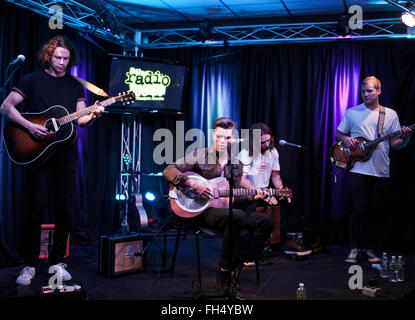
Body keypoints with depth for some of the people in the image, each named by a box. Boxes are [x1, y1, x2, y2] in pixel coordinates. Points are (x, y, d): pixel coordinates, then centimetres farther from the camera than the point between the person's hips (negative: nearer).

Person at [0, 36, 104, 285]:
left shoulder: (75, 85, 12)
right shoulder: (33, 80, 3)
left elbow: (80, 120, 8)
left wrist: (92, 116, -15)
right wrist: (29, 126, -16)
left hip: (66, 154, 3)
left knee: (65, 210, 4)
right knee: (36, 210, -4)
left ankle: (57, 262, 17)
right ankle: (30, 265, 9)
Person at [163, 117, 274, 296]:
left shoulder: (236, 165, 13)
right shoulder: (200, 156, -4)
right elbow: (169, 170, -11)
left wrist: (252, 196, -3)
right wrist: (193, 184, -23)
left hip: (225, 210, 7)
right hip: (202, 211, -6)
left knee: (266, 222, -8)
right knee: (237, 216, -35)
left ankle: (236, 262, -8)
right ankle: (224, 270, -21)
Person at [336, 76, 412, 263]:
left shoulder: (390, 114, 9)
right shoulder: (352, 113, 6)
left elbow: (394, 144, 8)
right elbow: (338, 135, 13)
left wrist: (405, 138, -12)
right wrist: (345, 139, -9)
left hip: (382, 172, 2)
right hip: (359, 169, -2)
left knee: (377, 211, 6)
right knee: (359, 209, -8)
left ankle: (369, 248, 19)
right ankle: (355, 248, 4)